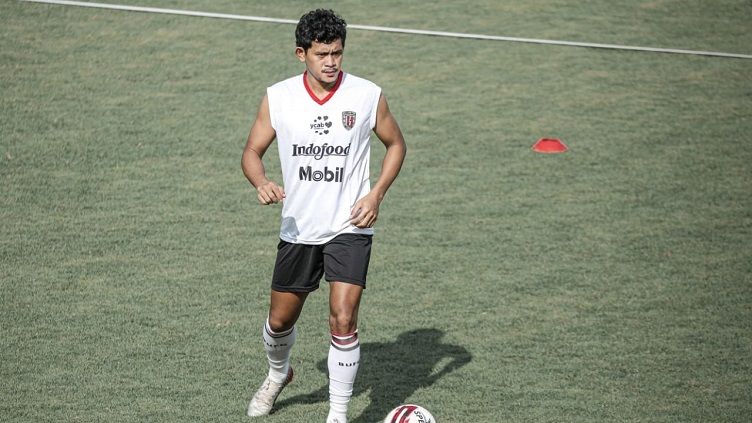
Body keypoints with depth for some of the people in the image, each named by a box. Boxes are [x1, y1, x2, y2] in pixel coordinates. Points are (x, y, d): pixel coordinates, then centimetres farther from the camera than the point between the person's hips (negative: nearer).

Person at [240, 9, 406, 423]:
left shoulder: (368, 96, -7)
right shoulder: (277, 98, -4)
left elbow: (395, 144, 7)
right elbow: (252, 151, 5)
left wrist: (376, 194, -6)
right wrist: (262, 182, -17)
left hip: (349, 226, -2)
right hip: (298, 229, 3)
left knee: (343, 320, -16)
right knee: (280, 320, 15)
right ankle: (278, 374, 48)